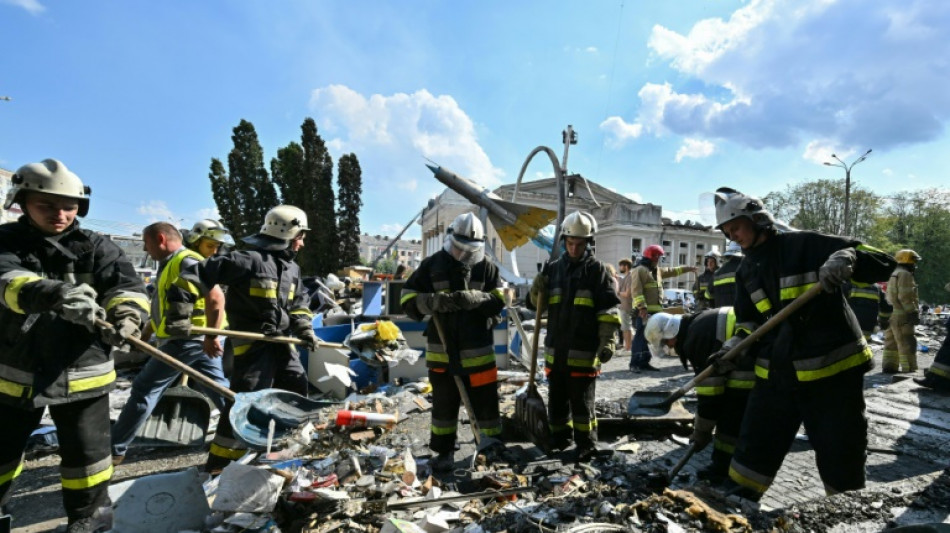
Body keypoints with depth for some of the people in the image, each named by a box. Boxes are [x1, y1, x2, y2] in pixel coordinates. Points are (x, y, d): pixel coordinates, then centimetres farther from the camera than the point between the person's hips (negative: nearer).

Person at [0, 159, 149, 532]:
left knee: (85, 451, 7)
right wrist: (54, 294, -47)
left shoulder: (95, 247, -3)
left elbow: (126, 286, -15)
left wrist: (126, 316, -38)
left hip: (80, 368, -1)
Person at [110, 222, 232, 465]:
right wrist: (144, 336, 29)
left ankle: (114, 450, 12)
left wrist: (211, 337, -24)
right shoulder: (171, 264, 18)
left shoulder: (186, 262, -15)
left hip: (184, 341, -10)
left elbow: (216, 298, -25)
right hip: (194, 341, 10)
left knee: (144, 390, 1)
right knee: (218, 389, 12)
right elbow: (163, 308, 27)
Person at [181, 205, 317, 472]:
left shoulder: (292, 268, 10)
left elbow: (299, 303, 19)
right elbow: (198, 272, -18)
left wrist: (304, 329, 4)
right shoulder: (248, 260, -16)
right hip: (251, 341, -8)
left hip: (280, 340, 8)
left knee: (297, 389, 15)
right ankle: (218, 464, 5)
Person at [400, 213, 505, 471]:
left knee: (485, 399, 8)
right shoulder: (432, 265, -1)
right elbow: (408, 298, -3)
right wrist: (434, 301, -24)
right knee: (444, 402, 12)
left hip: (478, 349, 0)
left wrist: (473, 298, -25)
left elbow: (499, 299, -6)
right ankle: (444, 451, 27)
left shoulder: (486, 267, 1)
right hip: (441, 349, 0)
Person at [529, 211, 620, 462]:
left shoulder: (597, 269, -4)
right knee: (556, 398, 16)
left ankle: (586, 444, 19)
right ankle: (560, 436, 33)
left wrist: (608, 341, -15)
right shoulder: (553, 268, 9)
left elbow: (609, 308, -7)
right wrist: (538, 290, -6)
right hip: (556, 347, 5)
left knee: (582, 401, 4)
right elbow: (539, 304, 16)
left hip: (584, 349, -5)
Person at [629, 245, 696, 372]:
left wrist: (687, 269, 38)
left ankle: (644, 362, 15)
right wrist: (642, 306, -26)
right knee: (640, 336, -11)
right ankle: (635, 363, -10)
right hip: (644, 310, -9)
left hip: (655, 310, 10)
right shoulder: (640, 270, -10)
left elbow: (672, 271, 39)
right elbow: (636, 290, -19)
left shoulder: (657, 270, 22)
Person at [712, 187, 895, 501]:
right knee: (753, 449, 12)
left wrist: (847, 258, -31)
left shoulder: (807, 245, -9)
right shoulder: (746, 272, 9)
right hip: (776, 374, 6)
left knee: (842, 460, 8)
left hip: (832, 371, -5)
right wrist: (735, 345, -3)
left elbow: (884, 264, -10)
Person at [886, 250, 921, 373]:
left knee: (893, 341, 13)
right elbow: (905, 296, -19)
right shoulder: (905, 274, -11)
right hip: (902, 314, -10)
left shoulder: (894, 274, 20)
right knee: (907, 342, -6)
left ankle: (889, 365, 16)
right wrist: (913, 312, -17)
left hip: (892, 313, 10)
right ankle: (909, 369, -4)